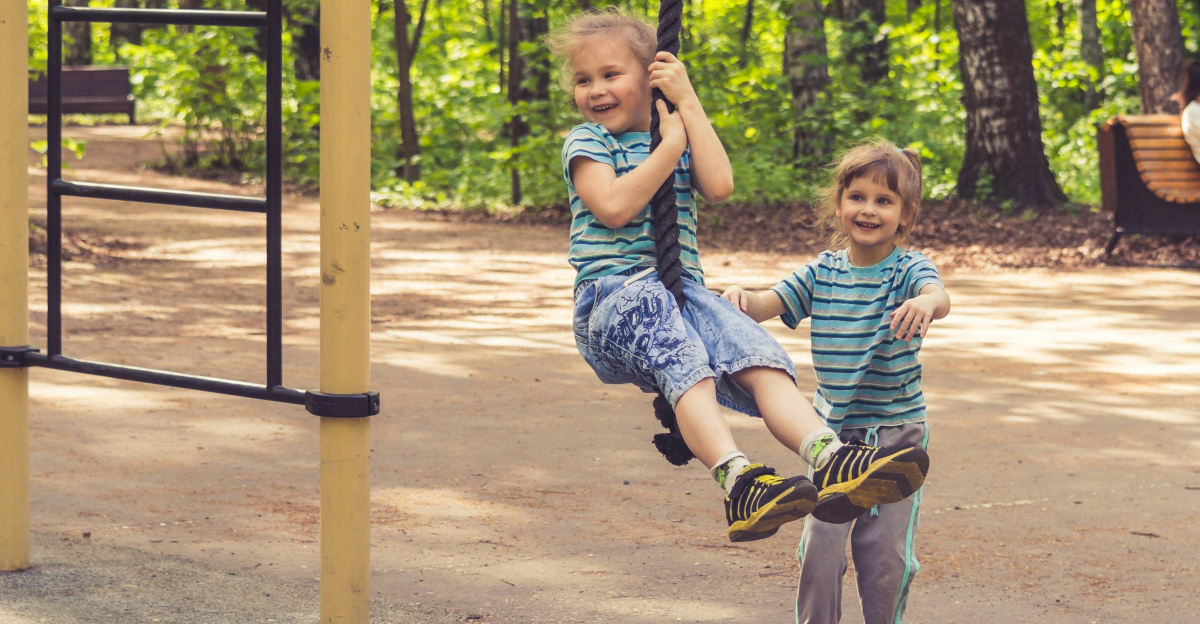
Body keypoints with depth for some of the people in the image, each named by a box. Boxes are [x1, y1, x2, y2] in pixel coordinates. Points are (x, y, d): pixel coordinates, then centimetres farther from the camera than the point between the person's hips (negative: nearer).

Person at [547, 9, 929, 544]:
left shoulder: (678, 136, 22)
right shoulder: (587, 142, 8)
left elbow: (719, 185, 1)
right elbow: (614, 206, -12)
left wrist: (689, 103, 3)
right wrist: (671, 145, -4)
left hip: (683, 291, 5)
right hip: (611, 294, -5)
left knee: (760, 358, -24)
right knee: (683, 361, -37)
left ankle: (830, 460, -46)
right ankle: (737, 481, -58)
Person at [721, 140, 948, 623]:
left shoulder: (909, 270, -9)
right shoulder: (822, 274, 2)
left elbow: (940, 297, -31)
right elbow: (765, 306, -5)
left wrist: (925, 303, -56)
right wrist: (741, 297, -30)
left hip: (897, 433, -2)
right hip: (832, 433, 2)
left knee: (887, 554, 0)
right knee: (821, 545, -3)